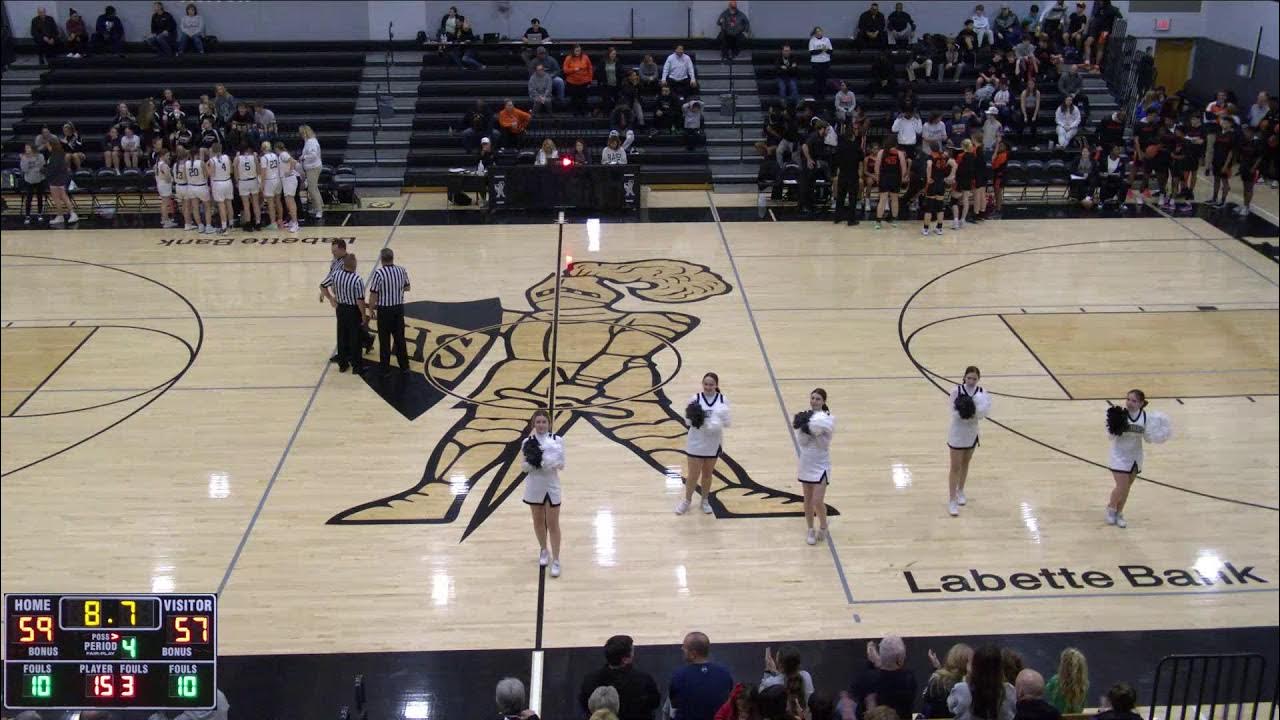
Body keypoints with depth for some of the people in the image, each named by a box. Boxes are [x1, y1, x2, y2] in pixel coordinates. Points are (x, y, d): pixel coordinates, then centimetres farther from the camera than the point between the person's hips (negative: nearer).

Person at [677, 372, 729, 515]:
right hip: (696, 443, -2)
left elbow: (727, 423, -5)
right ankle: (687, 501, 26)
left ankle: (705, 500, 35)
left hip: (713, 443, 2)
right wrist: (693, 419, -28)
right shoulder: (695, 399, -12)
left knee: (708, 474, 17)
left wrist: (720, 421, -26)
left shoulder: (723, 400, -8)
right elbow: (687, 420, -6)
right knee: (693, 475, 6)